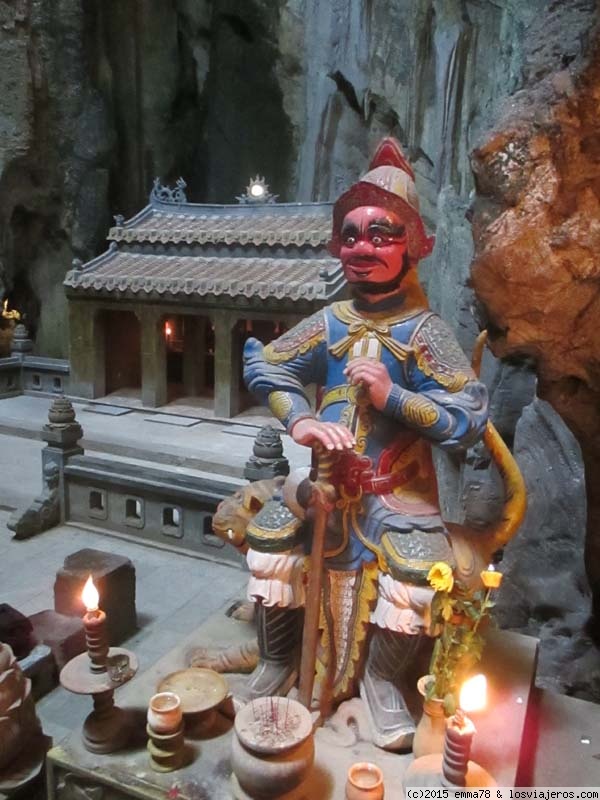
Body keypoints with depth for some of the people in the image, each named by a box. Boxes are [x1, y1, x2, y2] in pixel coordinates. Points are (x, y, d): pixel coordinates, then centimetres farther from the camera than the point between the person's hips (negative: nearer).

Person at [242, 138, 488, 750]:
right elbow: (262, 364, 2)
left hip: (397, 489, -3)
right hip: (328, 480, 3)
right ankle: (278, 662, 14)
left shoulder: (424, 332, -8)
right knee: (269, 534, -12)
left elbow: (470, 419, -15)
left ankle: (383, 678, 7)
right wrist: (298, 420, -14)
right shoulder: (330, 323, 2)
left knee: (420, 566, -24)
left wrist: (392, 396, -24)